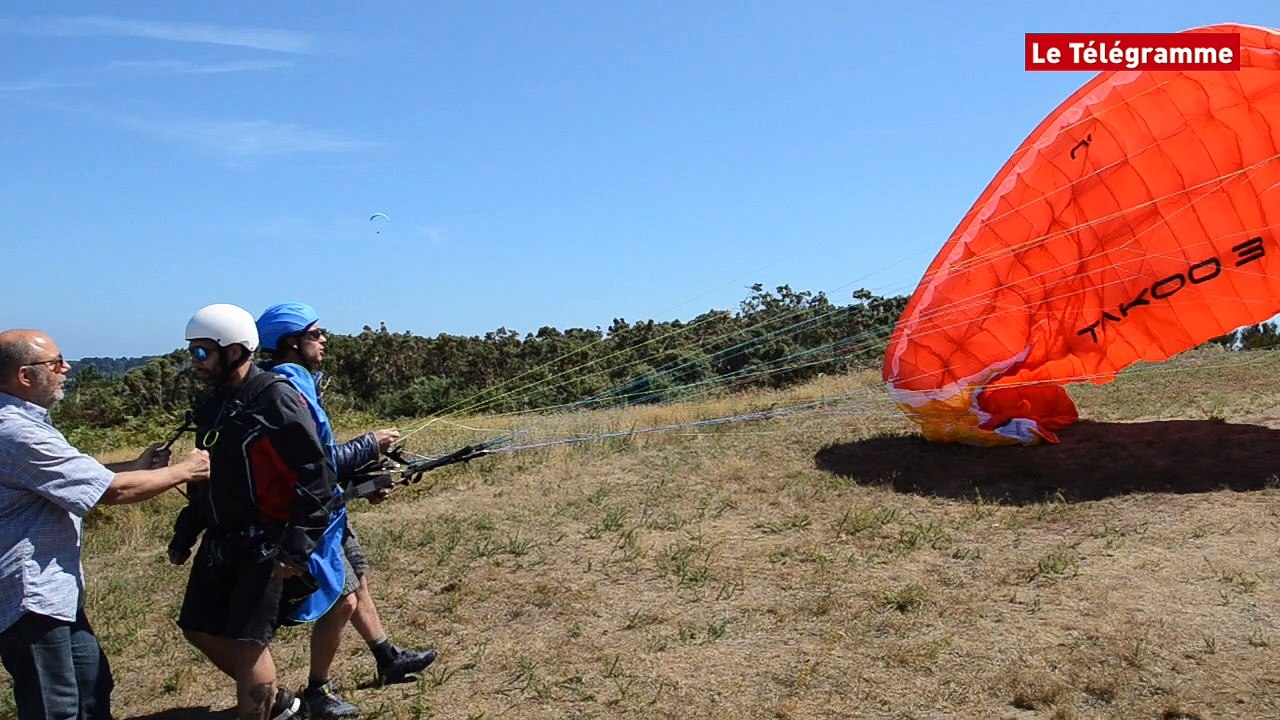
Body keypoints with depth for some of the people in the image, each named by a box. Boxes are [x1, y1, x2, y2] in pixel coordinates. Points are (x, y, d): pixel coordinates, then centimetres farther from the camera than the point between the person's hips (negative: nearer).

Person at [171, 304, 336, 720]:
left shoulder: (275, 399, -17)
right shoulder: (216, 404, 10)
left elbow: (317, 474, -21)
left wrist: (298, 544, -25)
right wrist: (186, 530, 17)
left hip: (266, 542, -9)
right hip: (222, 540, 9)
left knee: (247, 639, -6)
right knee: (199, 629, 14)